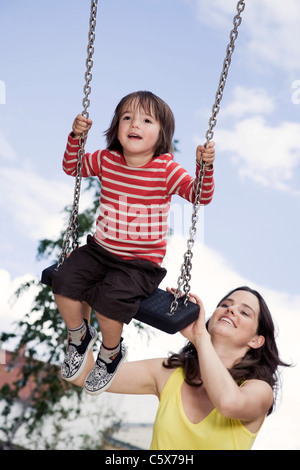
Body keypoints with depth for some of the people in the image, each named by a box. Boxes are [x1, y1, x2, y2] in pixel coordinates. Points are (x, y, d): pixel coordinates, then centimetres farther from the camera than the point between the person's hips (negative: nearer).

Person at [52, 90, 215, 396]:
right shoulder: (106, 160, 1)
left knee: (109, 299, -24)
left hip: (141, 262, -4)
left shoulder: (166, 169, -10)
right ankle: (79, 335, 18)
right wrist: (76, 137, -1)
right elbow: (71, 167, 15)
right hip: (100, 249, 4)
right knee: (63, 283, -14)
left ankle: (111, 352, 11)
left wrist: (204, 166, -29)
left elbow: (202, 196, -12)